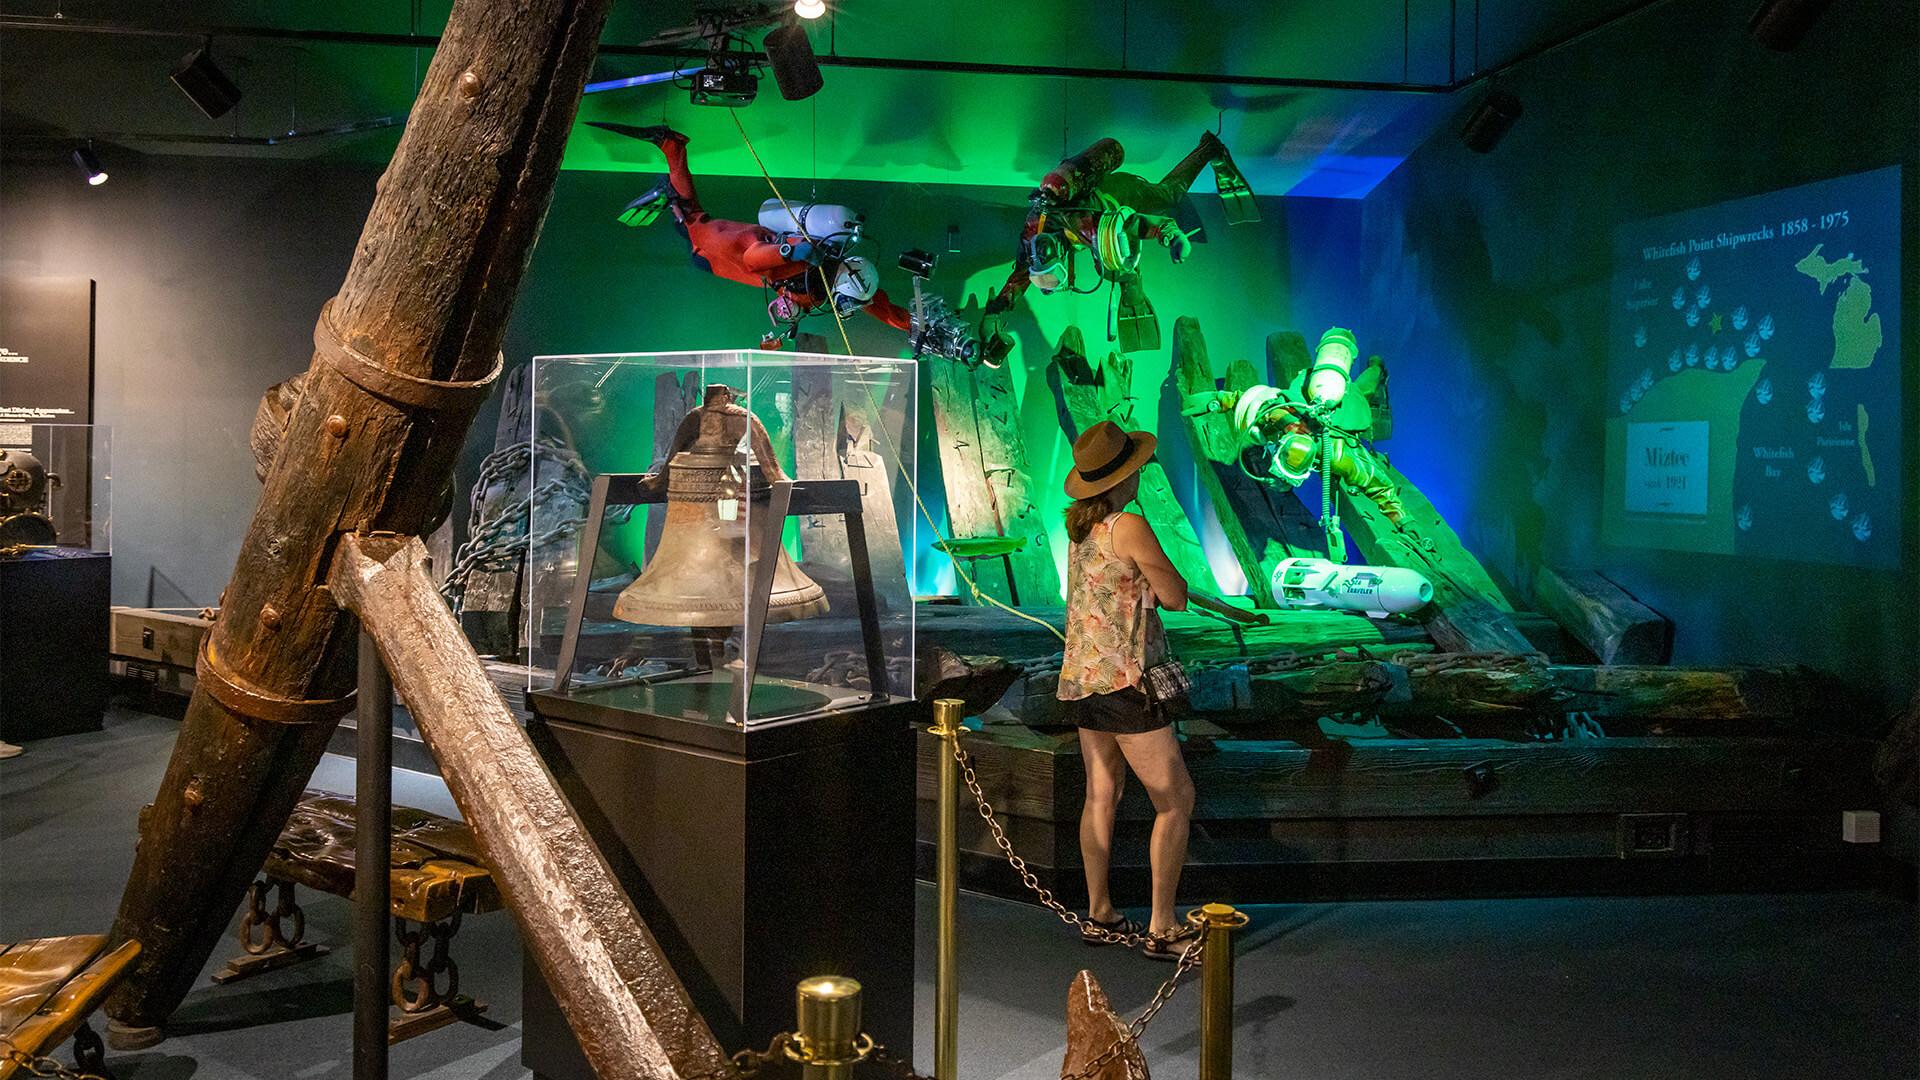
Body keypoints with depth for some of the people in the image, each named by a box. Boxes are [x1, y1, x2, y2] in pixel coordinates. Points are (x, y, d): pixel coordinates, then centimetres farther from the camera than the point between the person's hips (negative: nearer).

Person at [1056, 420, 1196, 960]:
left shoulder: (1079, 524, 8)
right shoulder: (1130, 526, -16)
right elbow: (1177, 596, -9)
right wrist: (1161, 579, 6)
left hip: (1081, 677, 8)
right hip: (1123, 679, -8)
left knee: (1101, 793, 16)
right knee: (1176, 799, 0)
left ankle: (1099, 914, 24)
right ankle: (1163, 929, 2)